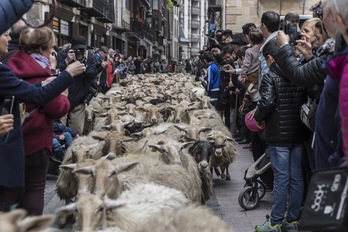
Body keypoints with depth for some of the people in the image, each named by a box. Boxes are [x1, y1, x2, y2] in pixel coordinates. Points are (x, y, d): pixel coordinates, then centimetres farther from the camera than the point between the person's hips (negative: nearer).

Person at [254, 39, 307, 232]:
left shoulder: (270, 77, -10)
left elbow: (266, 103, -20)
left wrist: (259, 118, -3)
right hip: (298, 133, 5)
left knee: (281, 178, -2)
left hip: (279, 134, -5)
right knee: (296, 177, 8)